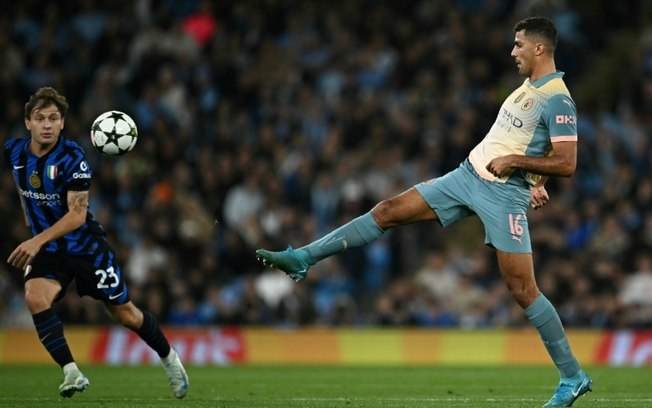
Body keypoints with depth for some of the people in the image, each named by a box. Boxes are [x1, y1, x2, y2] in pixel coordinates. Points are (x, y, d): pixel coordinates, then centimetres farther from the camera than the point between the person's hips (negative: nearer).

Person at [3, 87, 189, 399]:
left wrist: (38, 241, -37)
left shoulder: (71, 157, -22)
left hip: (85, 244, -4)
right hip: (47, 250, 4)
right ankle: (71, 373, -28)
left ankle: (169, 359, 33)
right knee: (34, 298, -27)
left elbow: (77, 214, -26)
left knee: (125, 314, 7)